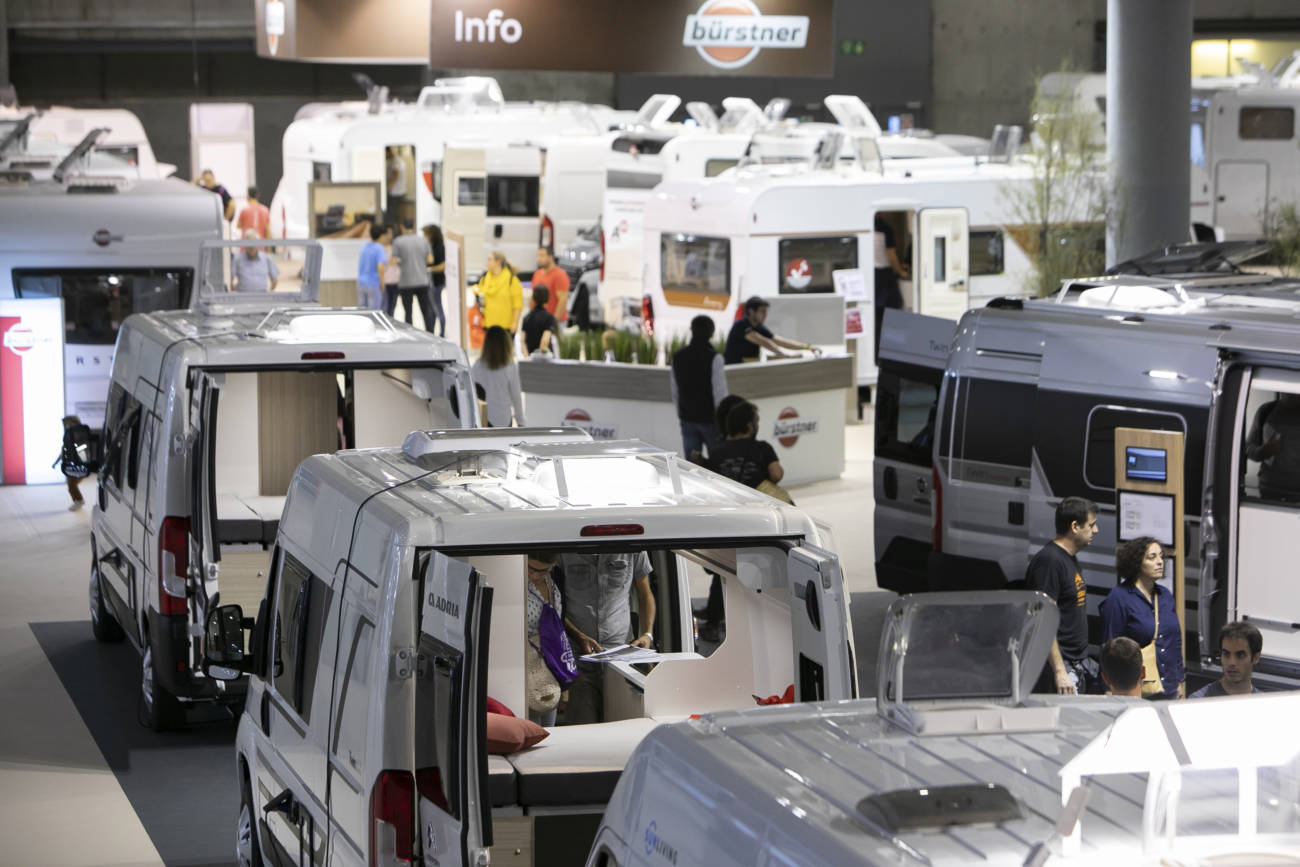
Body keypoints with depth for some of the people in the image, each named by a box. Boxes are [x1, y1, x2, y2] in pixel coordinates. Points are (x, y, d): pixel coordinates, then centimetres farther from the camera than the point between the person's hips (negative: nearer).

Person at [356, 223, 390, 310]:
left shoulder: (364, 246, 7)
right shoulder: (380, 249, -14)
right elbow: (380, 267, -24)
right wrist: (382, 285, -12)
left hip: (361, 284, 6)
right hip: (374, 285, -6)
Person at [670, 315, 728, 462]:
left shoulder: (678, 356, 2)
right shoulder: (714, 358, -15)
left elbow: (674, 390, 11)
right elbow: (720, 394, -16)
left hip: (687, 418, 4)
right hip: (710, 419, -4)